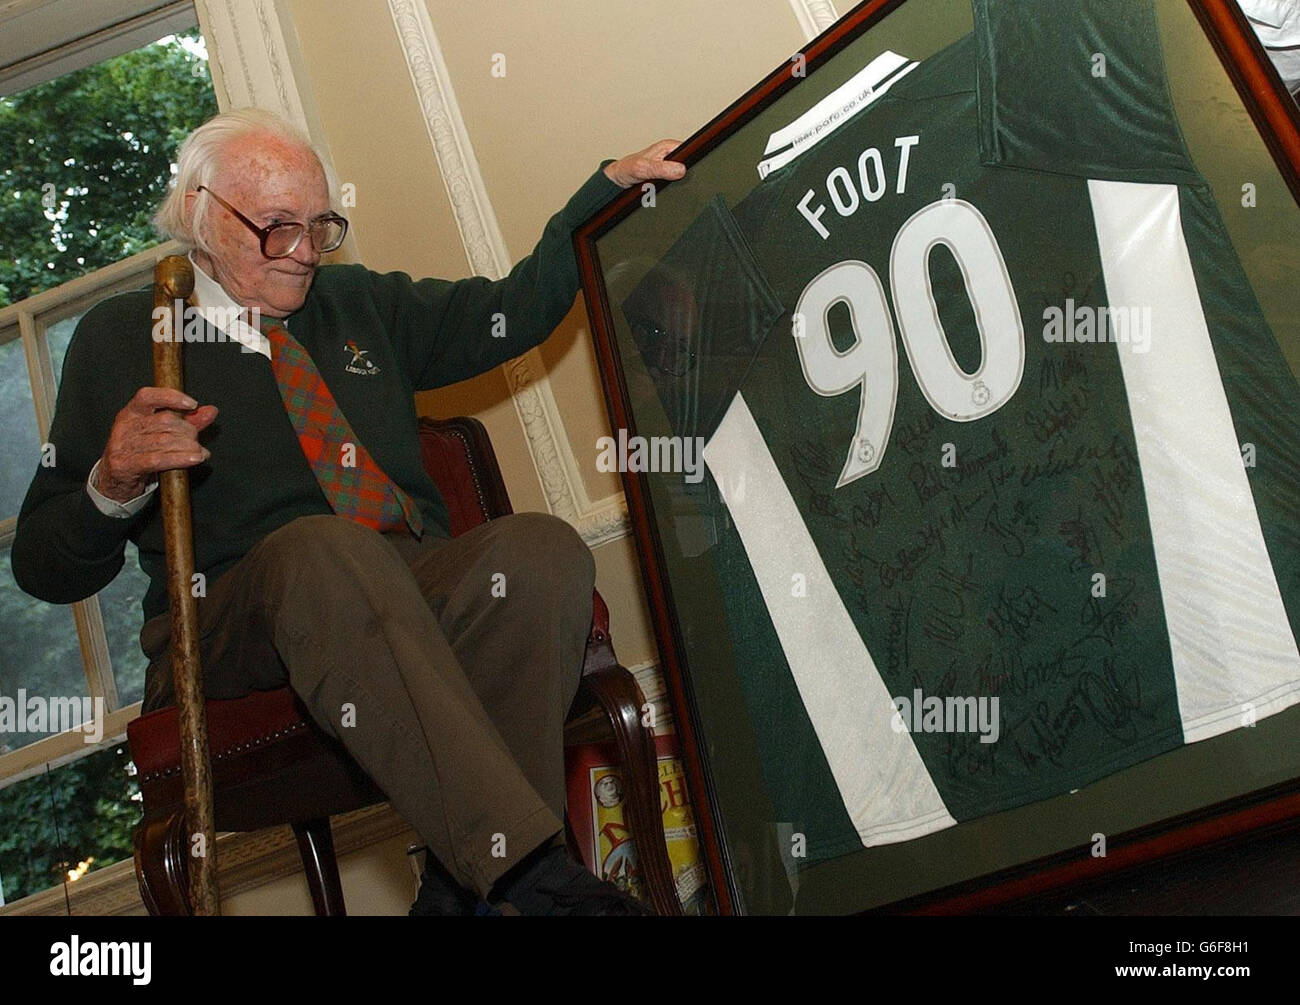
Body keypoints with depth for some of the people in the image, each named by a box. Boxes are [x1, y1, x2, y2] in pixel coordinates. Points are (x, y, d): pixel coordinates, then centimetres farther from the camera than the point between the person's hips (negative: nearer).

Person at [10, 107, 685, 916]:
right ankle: (530, 875, -44)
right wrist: (113, 484, -16)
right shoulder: (123, 338, 10)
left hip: (418, 595, 4)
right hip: (231, 625, -3)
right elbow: (45, 569, 7)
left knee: (542, 548, -29)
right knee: (321, 548, -39)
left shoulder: (358, 302, 24)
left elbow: (516, 311, 20)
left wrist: (613, 184, 10)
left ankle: (463, 888, -28)